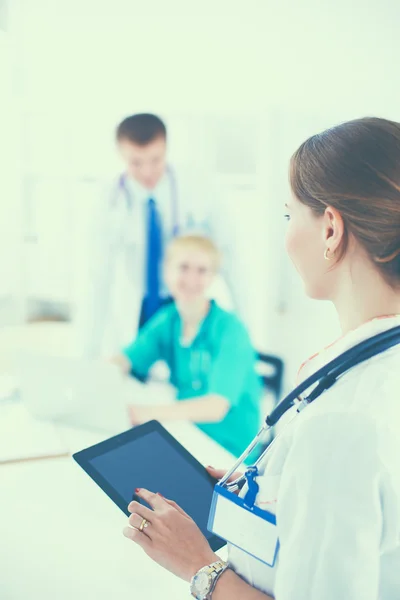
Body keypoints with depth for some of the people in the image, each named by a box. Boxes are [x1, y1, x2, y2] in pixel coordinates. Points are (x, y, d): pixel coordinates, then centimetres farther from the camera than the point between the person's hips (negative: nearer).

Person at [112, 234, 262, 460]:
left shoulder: (230, 330, -17)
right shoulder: (167, 320, 1)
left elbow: (215, 408, -27)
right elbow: (121, 363, 2)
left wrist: (148, 412, -39)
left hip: (229, 448, -5)